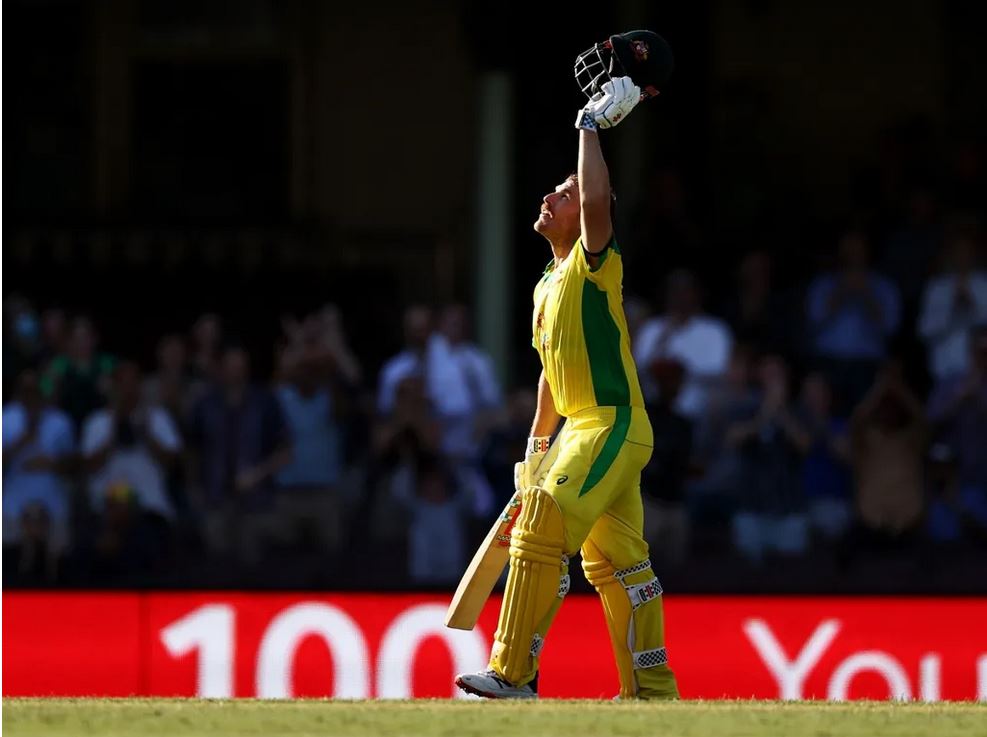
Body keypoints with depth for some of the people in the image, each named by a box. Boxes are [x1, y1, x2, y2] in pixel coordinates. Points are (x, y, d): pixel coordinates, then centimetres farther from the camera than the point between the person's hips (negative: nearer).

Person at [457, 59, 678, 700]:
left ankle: (514, 672, -22)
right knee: (615, 562, 11)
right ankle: (653, 691, 17)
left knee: (543, 526, -19)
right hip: (581, 431, 10)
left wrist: (592, 125, -20)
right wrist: (538, 445, 25)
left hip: (615, 426, -10)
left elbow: (597, 201, -29)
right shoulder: (547, 287, 17)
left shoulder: (596, 262, -9)